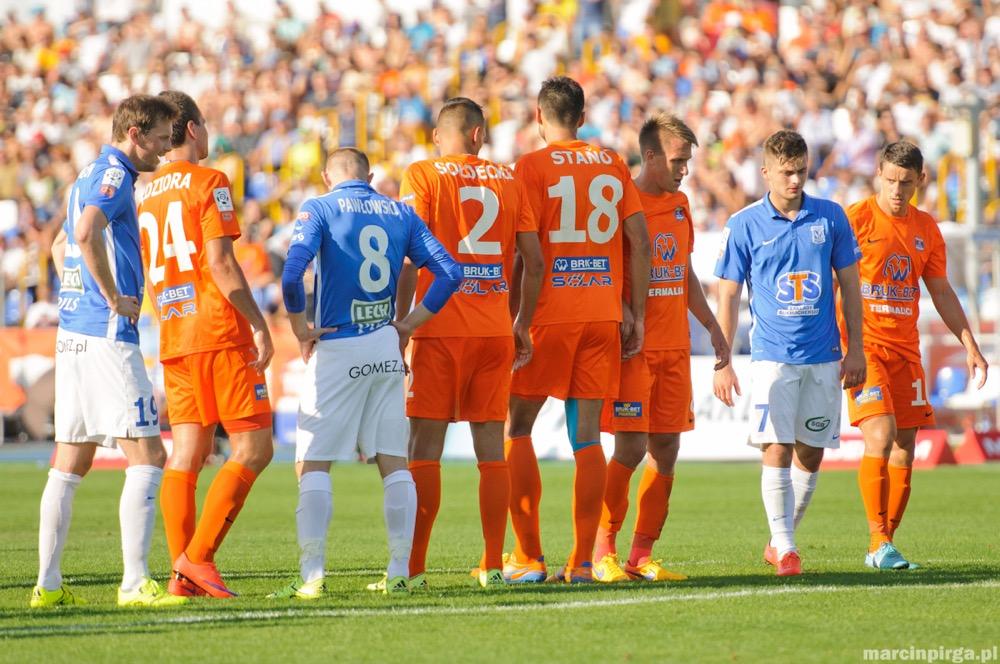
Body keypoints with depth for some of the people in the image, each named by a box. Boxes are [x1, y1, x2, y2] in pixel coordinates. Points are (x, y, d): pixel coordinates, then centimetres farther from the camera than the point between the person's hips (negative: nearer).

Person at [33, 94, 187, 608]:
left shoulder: (91, 176, 20)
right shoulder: (113, 175, -10)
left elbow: (62, 245, 34)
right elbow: (85, 233, -28)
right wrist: (114, 298, -19)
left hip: (72, 333, 10)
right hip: (107, 336, -10)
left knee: (69, 464, 10)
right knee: (147, 455, -9)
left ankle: (48, 583, 10)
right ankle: (135, 582, -14)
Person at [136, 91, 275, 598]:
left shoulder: (147, 194, 15)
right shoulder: (208, 182, -5)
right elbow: (219, 262, -13)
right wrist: (258, 324, -11)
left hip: (174, 340, 7)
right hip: (220, 332, -7)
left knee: (186, 455, 5)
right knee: (253, 447, -4)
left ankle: (182, 572, -2)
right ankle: (198, 556, -14)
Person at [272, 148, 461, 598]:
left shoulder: (319, 209, -2)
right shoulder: (400, 213, 10)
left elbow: (292, 272, -17)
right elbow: (449, 272, 4)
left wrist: (300, 328, -6)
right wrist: (409, 324, 8)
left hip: (336, 350, -4)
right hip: (386, 351, 4)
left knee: (313, 463, -1)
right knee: (393, 462, 8)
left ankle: (312, 575, -10)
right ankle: (399, 573, 7)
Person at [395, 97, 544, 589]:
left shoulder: (422, 175, 0)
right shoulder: (506, 180, 11)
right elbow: (533, 262, 9)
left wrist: (400, 325, -6)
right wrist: (522, 325, 18)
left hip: (440, 329, -3)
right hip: (495, 329, 3)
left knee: (425, 446, -2)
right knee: (491, 446, 6)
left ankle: (413, 567, -4)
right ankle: (493, 564, 5)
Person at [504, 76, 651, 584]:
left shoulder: (532, 167, -3)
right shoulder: (613, 166, 10)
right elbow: (640, 243, 6)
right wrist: (636, 316, 11)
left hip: (547, 314, -4)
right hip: (603, 314, 4)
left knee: (516, 430, 8)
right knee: (587, 439, 5)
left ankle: (529, 557, 2)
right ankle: (582, 561, 0)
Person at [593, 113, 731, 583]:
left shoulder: (679, 204, 14)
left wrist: (711, 324, 18)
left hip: (674, 346, 7)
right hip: (633, 348, -7)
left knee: (666, 448, 4)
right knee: (632, 447, -12)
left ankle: (642, 556, 11)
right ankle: (602, 551, 0)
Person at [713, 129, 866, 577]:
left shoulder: (830, 217, 3)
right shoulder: (744, 225, -2)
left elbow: (849, 285, 9)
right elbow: (728, 297, 1)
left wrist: (856, 350, 4)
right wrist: (722, 363, -5)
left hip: (823, 356, 3)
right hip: (772, 355, -3)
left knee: (810, 454, 7)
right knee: (776, 450, -11)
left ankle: (781, 540, 21)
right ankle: (784, 547, -8)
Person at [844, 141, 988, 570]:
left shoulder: (925, 229, 12)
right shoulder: (854, 220, -5)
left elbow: (942, 292, 20)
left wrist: (970, 345, 14)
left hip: (905, 349, 5)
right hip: (863, 345, -5)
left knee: (905, 449, 2)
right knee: (881, 436, -19)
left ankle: (885, 545, 10)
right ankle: (879, 542, -15)